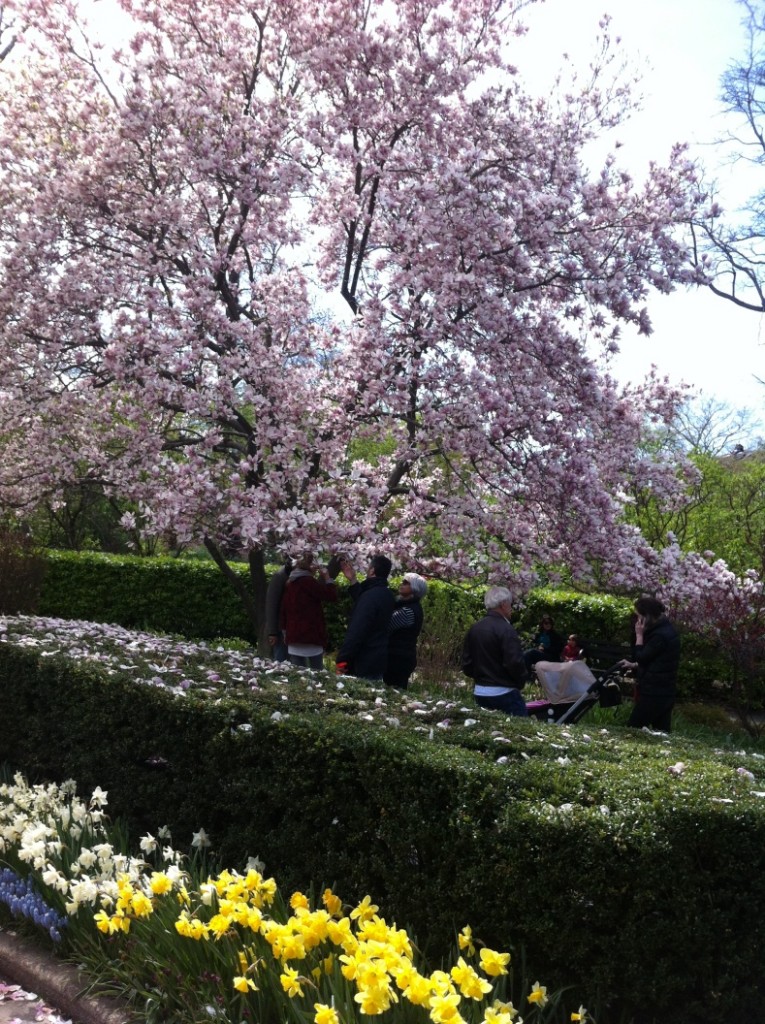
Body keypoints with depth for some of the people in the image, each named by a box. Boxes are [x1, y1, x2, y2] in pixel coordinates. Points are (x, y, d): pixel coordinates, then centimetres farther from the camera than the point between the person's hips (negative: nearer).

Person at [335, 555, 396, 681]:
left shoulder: (371, 596, -23)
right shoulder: (388, 595, 7)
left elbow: (356, 631, -25)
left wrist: (342, 659, -19)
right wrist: (353, 581, 19)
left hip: (365, 663, -9)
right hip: (378, 660, 9)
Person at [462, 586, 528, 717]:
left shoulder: (474, 629, 8)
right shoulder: (505, 629, -14)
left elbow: (466, 663, 11)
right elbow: (515, 662, -19)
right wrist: (521, 682, -2)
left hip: (479, 692, 8)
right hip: (503, 693, -8)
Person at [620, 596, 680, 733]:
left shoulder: (660, 635, -21)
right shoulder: (665, 629, 12)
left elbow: (641, 657, -15)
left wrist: (639, 635, -9)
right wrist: (633, 665, 17)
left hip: (654, 693, -10)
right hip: (663, 692, 10)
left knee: (633, 729, -3)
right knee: (662, 731, 10)